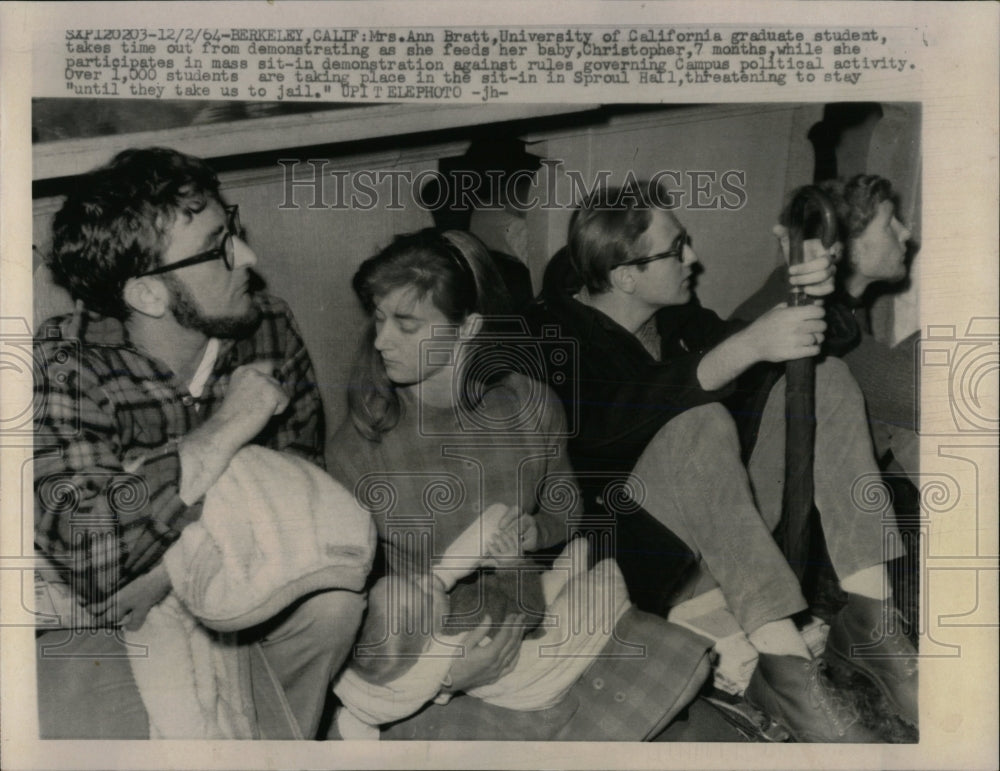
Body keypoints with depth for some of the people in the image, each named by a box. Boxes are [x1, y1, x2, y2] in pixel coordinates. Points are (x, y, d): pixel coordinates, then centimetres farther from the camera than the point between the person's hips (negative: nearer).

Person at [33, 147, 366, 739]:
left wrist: (168, 573, -24)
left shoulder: (271, 329, -12)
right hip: (95, 622, -3)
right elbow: (89, 555, -37)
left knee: (333, 599, -24)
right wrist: (225, 429, -33)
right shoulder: (63, 368, -24)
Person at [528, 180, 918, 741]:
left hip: (724, 527, 8)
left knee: (823, 377, -5)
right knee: (700, 424, -34)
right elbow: (611, 419, -33)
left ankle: (868, 616, -16)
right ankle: (782, 662, -35)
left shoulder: (672, 313, 10)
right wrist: (746, 346, -39)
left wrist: (804, 292, -13)